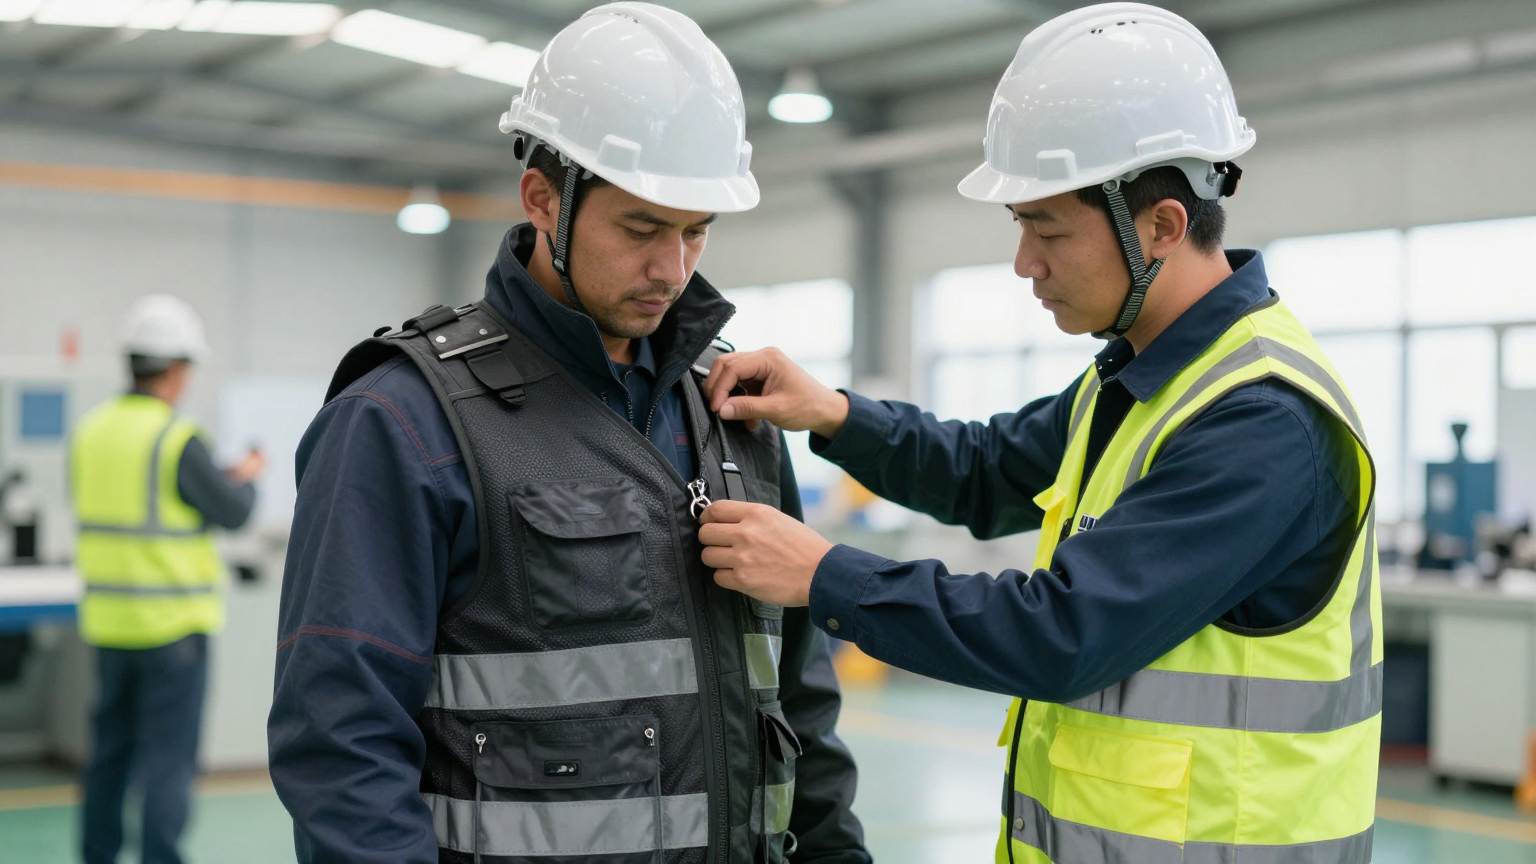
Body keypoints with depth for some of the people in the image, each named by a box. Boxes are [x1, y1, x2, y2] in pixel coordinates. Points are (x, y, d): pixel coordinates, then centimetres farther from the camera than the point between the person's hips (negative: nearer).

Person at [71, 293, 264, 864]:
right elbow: (233, 513, -11)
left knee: (109, 751, 17)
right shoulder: (179, 441, -17)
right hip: (173, 624, -6)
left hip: (107, 619, 7)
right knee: (167, 758, -1)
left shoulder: (89, 432, 3)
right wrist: (248, 477, 11)